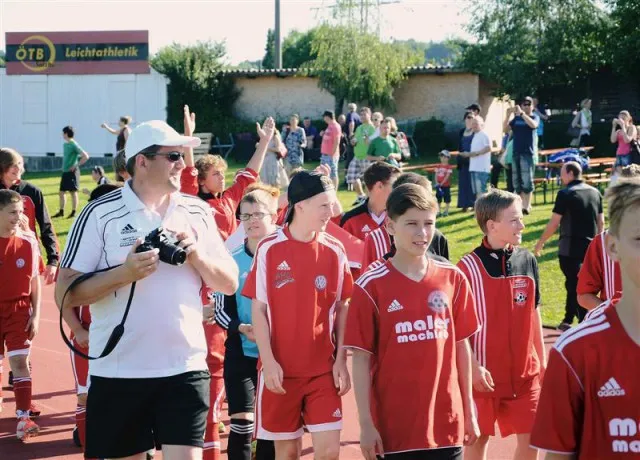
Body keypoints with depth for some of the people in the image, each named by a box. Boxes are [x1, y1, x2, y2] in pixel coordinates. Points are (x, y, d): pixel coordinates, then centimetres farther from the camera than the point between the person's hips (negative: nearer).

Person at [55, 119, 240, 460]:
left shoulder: (198, 212, 7)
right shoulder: (100, 214, -5)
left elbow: (229, 284, 8)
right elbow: (65, 295, -8)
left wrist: (196, 254, -10)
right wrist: (125, 273, -21)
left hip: (185, 369, 2)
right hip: (117, 373, -2)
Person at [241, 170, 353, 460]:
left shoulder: (334, 251, 1)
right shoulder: (269, 249, -5)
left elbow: (342, 309, 6)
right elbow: (259, 309, -2)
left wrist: (341, 360, 0)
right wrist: (268, 360, -9)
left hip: (323, 368, 1)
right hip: (280, 369, -1)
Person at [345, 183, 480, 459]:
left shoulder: (453, 280, 3)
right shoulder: (370, 287, -7)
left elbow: (462, 346, 9)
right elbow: (362, 359, -5)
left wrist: (468, 411, 10)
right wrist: (366, 423, -8)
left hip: (447, 423, 3)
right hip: (394, 426, -3)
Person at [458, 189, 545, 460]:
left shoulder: (528, 260, 3)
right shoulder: (469, 266, -12)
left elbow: (534, 313, 11)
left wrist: (541, 360, 11)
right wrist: (473, 366, -14)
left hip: (525, 371, 4)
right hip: (485, 373, -4)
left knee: (531, 438, 6)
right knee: (478, 437, 8)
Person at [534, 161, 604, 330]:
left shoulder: (565, 194, -12)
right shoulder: (595, 193, 8)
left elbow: (554, 223, -12)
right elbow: (601, 222, 12)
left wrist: (540, 243, -1)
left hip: (570, 248, -6)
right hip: (590, 248, 6)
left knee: (576, 287, -2)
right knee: (574, 284, 19)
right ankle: (568, 321, 27)